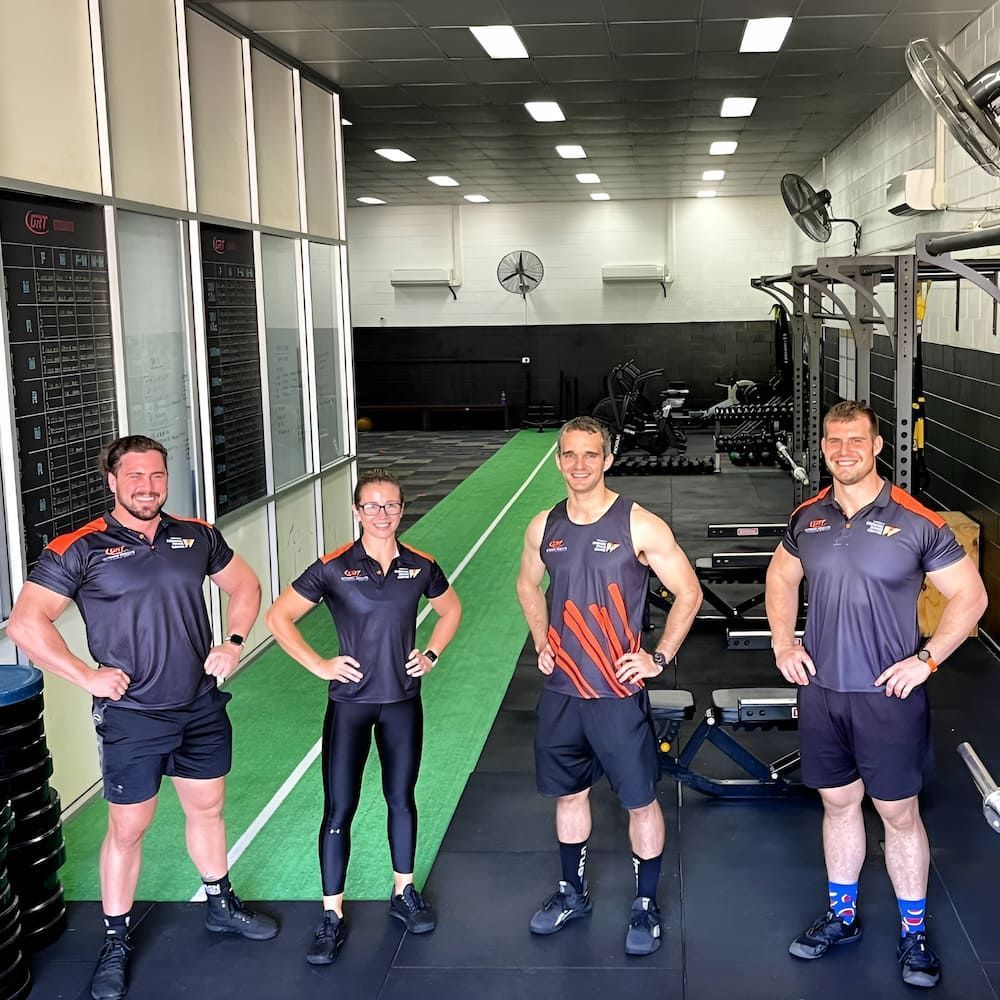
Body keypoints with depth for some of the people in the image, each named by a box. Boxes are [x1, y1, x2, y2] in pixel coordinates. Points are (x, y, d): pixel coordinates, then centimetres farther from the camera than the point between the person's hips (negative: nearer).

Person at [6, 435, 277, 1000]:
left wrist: (233, 643, 2)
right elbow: (26, 624, -14)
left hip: (203, 707, 4)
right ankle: (117, 942, 23)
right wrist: (87, 676, -16)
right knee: (128, 828, 5)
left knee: (207, 808, 19)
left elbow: (245, 586, 16)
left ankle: (222, 906, 40)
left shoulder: (198, 538, 1)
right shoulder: (80, 550, -11)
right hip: (132, 716, -4)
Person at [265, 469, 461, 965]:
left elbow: (450, 610, 16)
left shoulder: (420, 566, -2)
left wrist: (431, 655, 3)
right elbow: (279, 616, -7)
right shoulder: (333, 568, -11)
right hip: (350, 702, -2)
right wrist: (319, 665, -11)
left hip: (403, 701, 3)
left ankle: (404, 893, 33)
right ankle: (332, 916, 12)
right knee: (339, 809, 0)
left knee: (402, 798, 15)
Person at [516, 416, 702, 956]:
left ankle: (646, 905, 24)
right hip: (561, 690, 5)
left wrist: (659, 657, -10)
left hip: (619, 693, -4)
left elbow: (688, 593, -5)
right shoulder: (544, 527, 2)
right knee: (568, 793, 18)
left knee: (640, 800, 6)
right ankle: (573, 892, 37)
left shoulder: (639, 526, -12)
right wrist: (541, 643, 10)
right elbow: (528, 585, 21)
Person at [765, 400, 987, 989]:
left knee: (899, 813, 7)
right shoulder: (808, 518, 1)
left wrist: (927, 659, -13)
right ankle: (842, 917, 34)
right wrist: (783, 641, 6)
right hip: (821, 691, 4)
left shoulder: (917, 522, -12)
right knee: (839, 804, 17)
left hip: (888, 695, -4)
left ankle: (914, 934, 24)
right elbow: (781, 578, 19)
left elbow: (970, 595, -5)